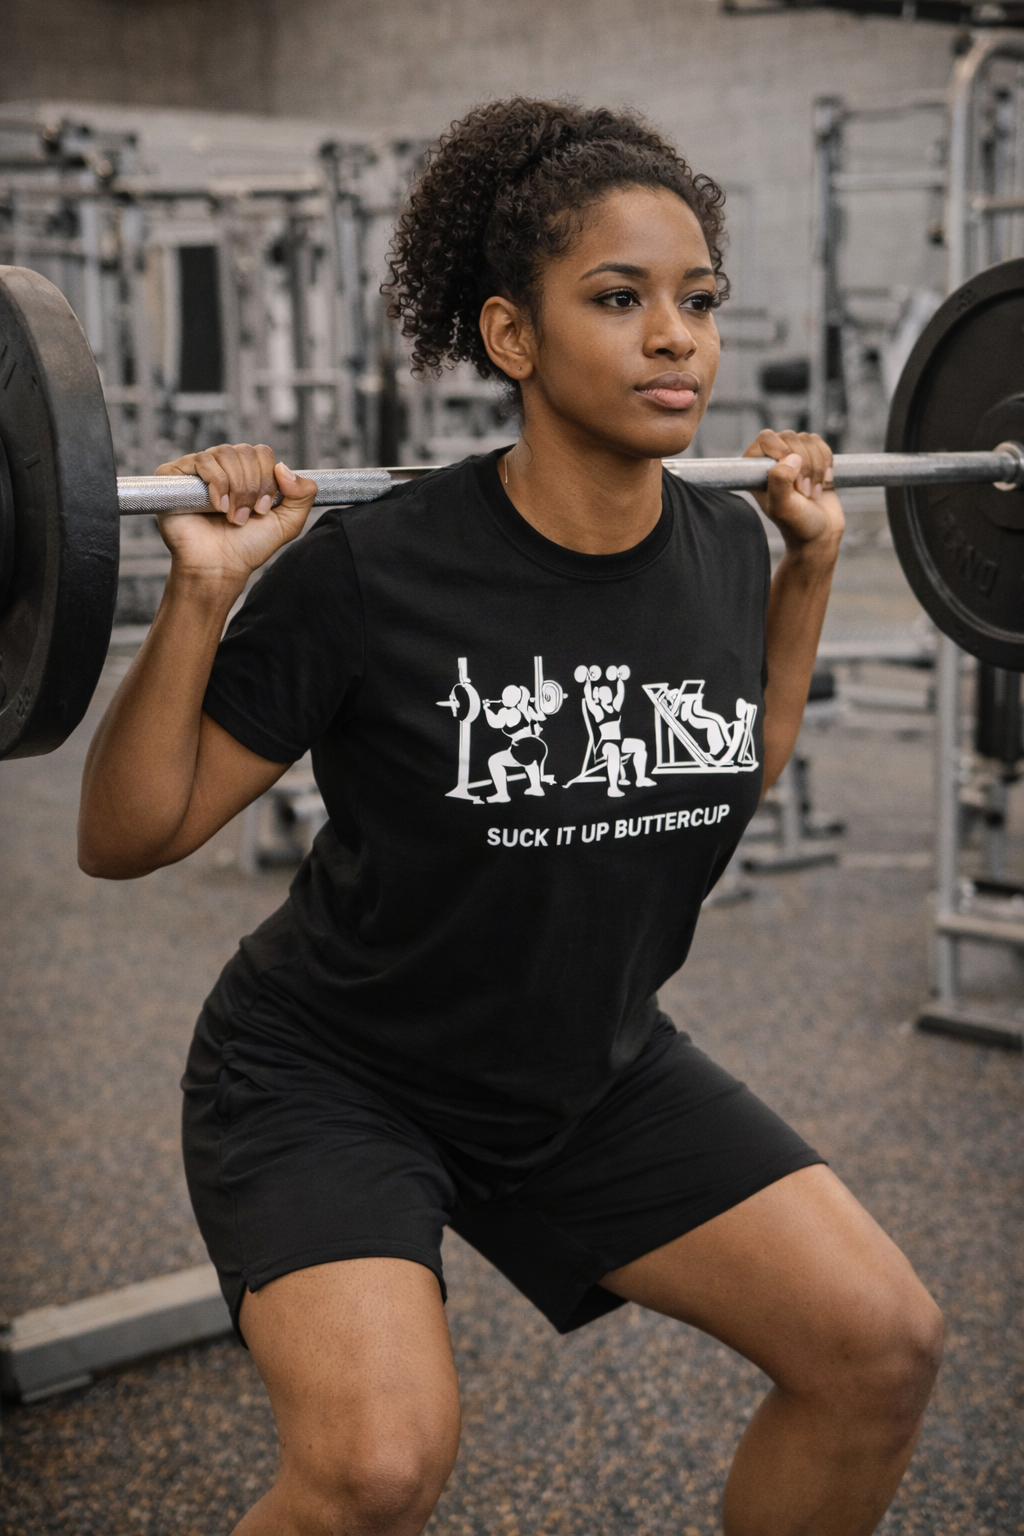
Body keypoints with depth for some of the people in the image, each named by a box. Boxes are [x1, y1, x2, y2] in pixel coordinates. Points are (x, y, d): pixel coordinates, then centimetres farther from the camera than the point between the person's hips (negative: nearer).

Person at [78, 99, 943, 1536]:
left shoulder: (721, 545, -8)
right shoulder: (376, 571, -25)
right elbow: (126, 836, -18)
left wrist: (810, 561, 6)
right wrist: (202, 595, -31)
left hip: (596, 1067, 6)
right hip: (331, 1077, -5)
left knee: (881, 1342, -4)